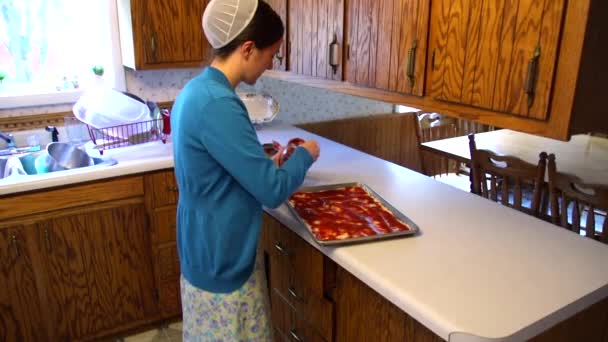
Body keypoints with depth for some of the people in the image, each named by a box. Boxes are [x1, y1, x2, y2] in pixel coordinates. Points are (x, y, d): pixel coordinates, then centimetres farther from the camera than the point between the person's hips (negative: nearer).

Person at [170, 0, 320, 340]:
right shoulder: (217, 104, -28)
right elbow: (272, 190, -25)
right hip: (223, 264, -9)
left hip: (211, 253, 9)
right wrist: (305, 155, -8)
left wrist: (266, 164, 8)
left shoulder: (197, 90, 2)